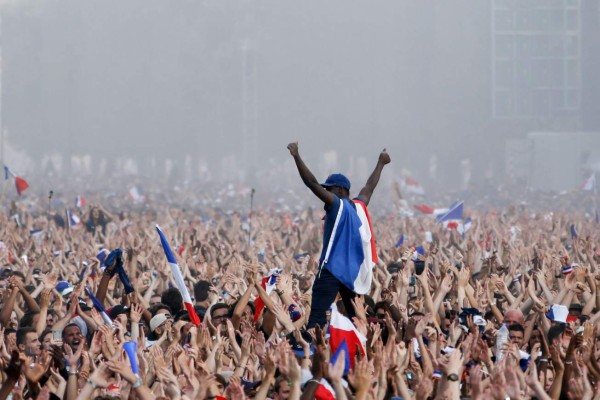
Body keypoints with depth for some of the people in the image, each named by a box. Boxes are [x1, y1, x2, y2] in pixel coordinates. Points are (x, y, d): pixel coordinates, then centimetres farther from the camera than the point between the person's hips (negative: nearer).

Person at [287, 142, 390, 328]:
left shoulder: (337, 205, -5)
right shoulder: (359, 206, 14)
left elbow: (312, 183, -15)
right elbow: (370, 187, 32)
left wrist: (296, 157, -15)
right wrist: (381, 164, 48)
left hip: (332, 269, -8)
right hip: (354, 271, 8)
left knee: (317, 315, -16)